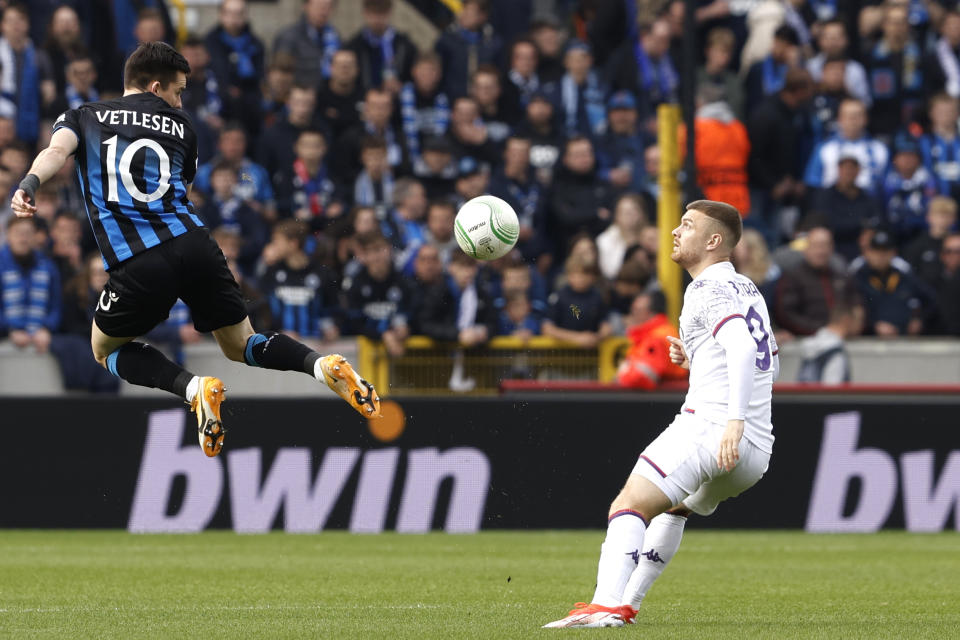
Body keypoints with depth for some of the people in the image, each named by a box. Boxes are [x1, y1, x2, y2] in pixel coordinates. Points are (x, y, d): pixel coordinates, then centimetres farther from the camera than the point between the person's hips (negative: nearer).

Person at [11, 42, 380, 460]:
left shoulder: (82, 117, 16)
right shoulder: (179, 125, 21)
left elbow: (56, 151, -5)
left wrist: (28, 185, -21)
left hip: (138, 264, -2)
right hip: (195, 245, 3)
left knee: (107, 351, 23)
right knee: (241, 345, 21)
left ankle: (193, 387, -5)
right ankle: (321, 364, -9)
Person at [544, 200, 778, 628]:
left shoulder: (708, 289, -4)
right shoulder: (749, 291, 23)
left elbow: (743, 347, -22)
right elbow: (768, 365, 34)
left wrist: (735, 420, -32)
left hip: (709, 424, -9)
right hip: (758, 450, 9)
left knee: (629, 507, -17)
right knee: (674, 508, 32)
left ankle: (607, 605, -36)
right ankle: (628, 603, 32)